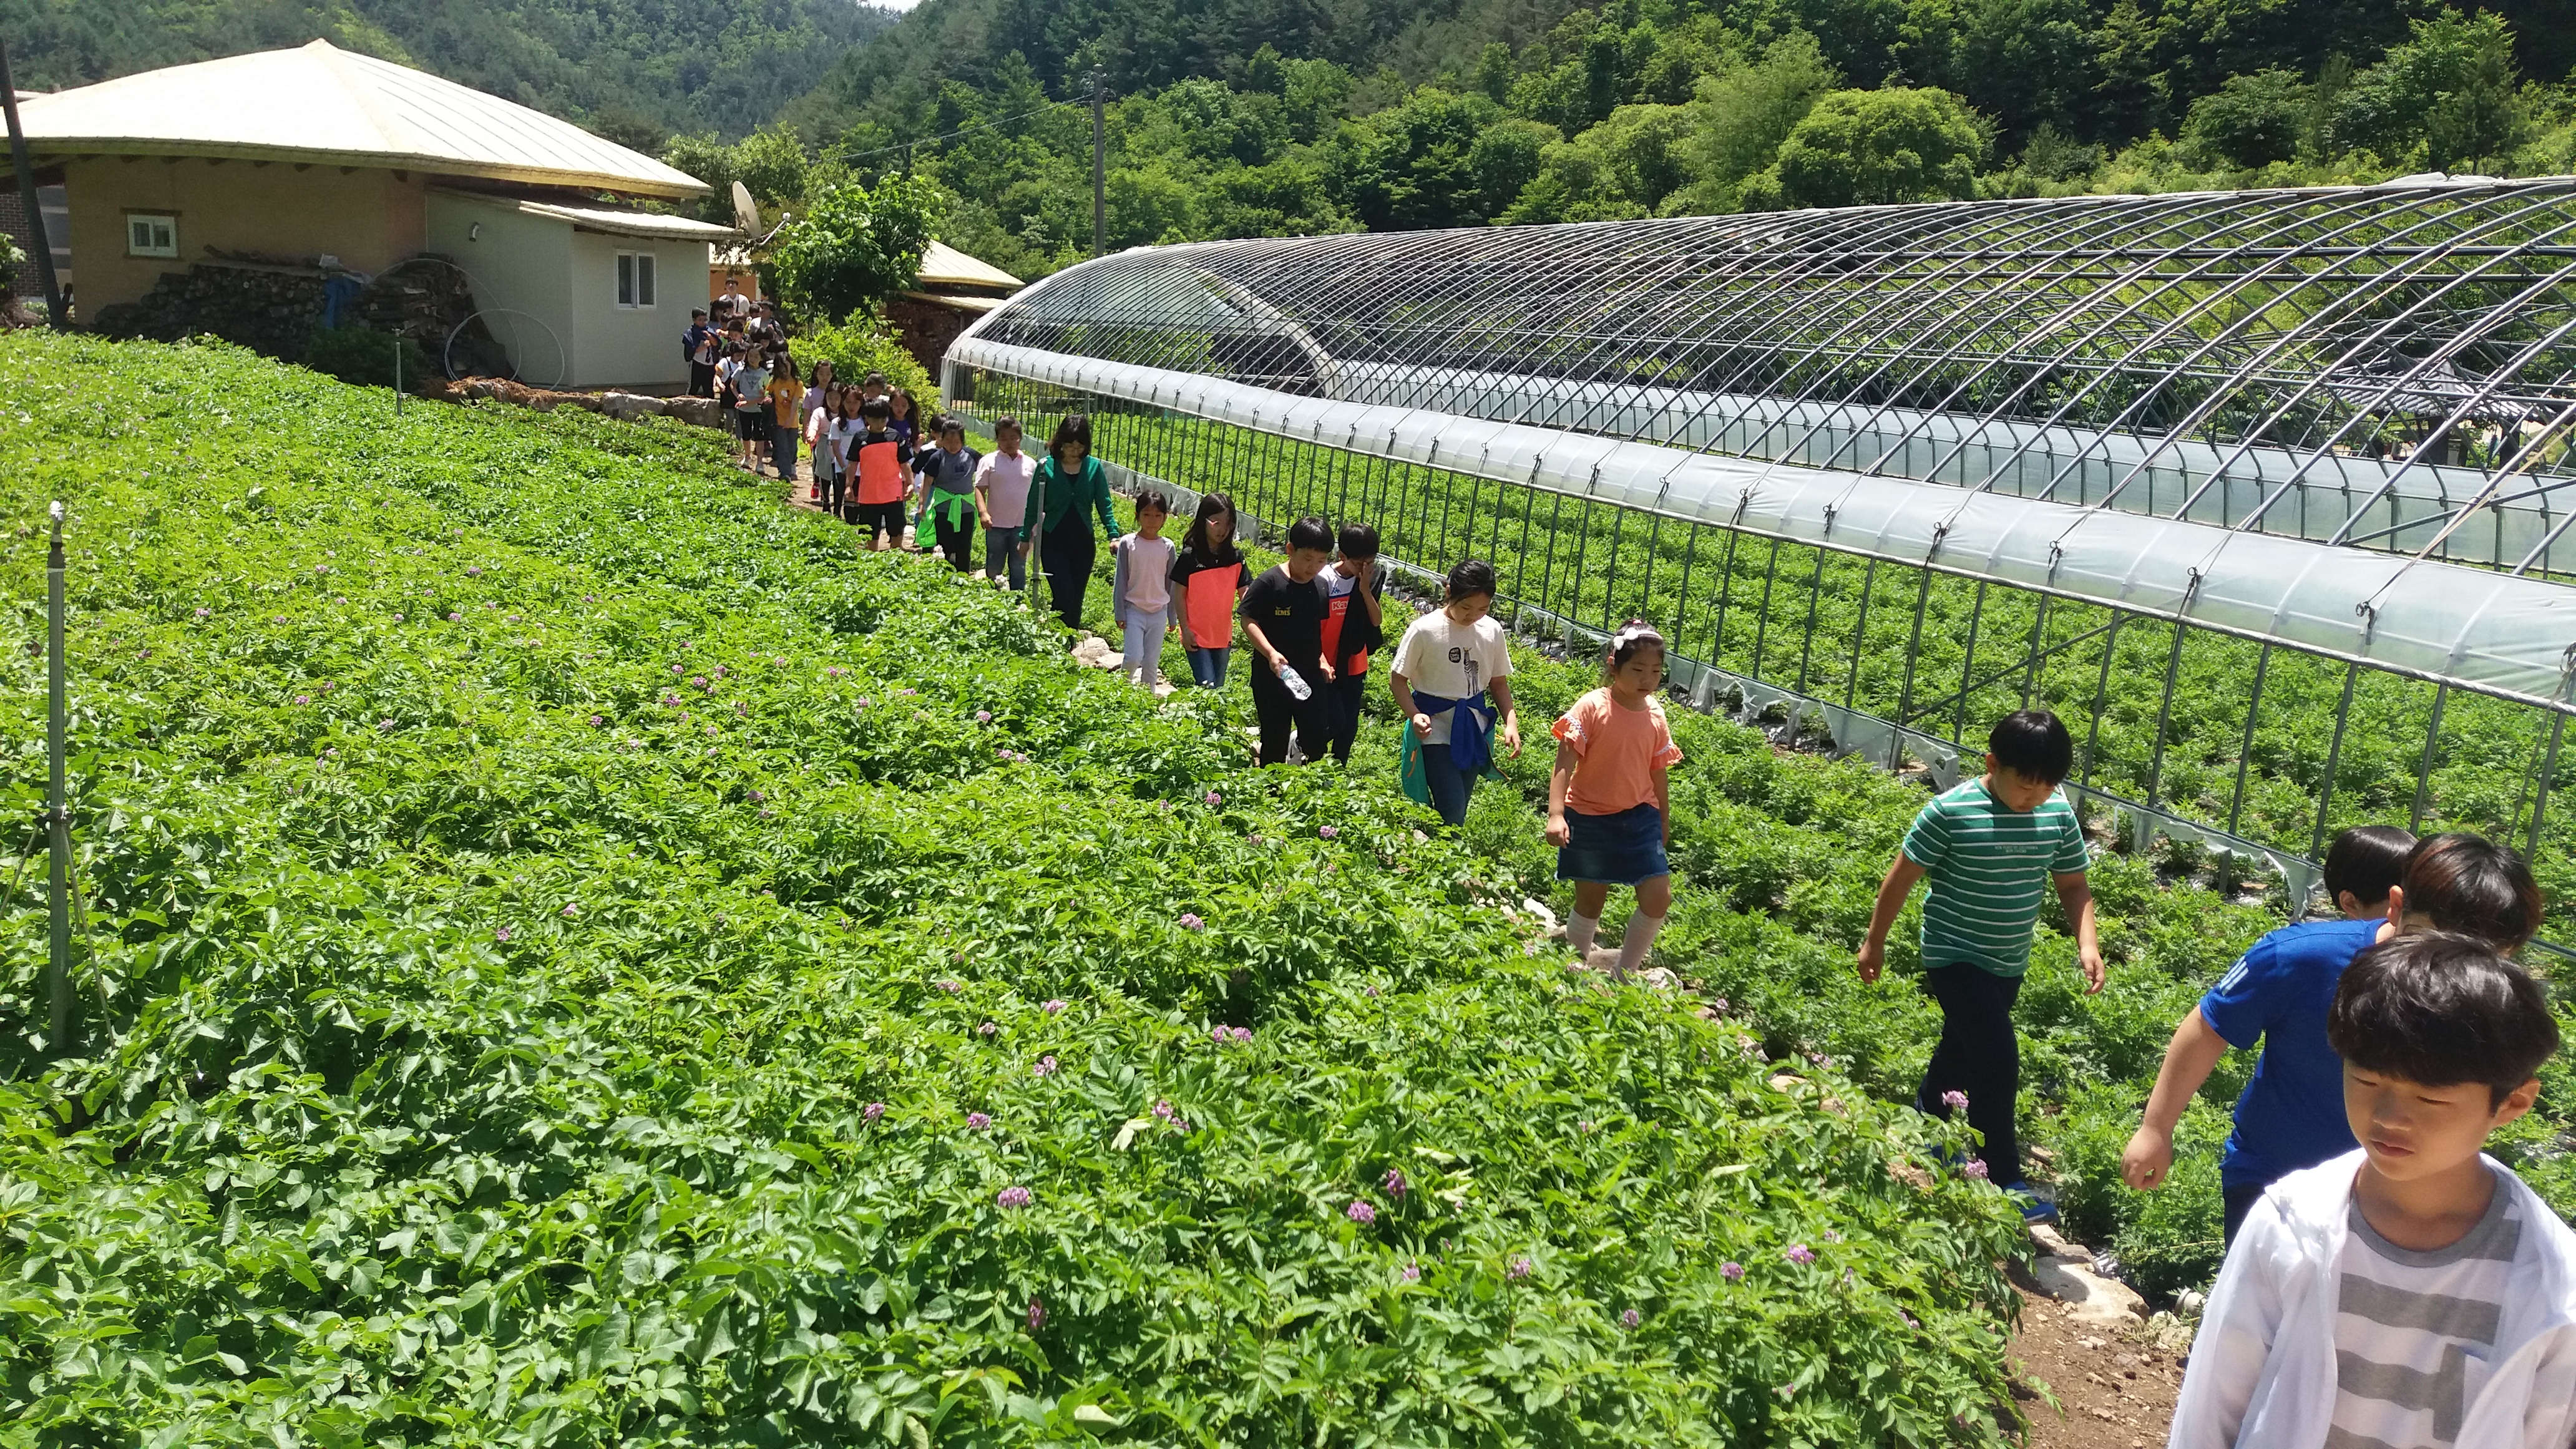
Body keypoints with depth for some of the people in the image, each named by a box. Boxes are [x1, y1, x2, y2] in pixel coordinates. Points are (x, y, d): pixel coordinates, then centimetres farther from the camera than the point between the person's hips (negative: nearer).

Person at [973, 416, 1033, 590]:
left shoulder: (1029, 464, 6)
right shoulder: (989, 461, -1)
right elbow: (980, 489, -5)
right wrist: (983, 512, -21)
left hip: (1022, 525, 2)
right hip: (996, 524, -2)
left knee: (1019, 569, 7)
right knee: (993, 569, 8)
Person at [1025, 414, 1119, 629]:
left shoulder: (1094, 467, 0)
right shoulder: (1047, 466, -5)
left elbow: (1104, 505, 2)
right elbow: (1033, 505, 3)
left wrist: (1113, 535, -10)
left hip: (1083, 543, 2)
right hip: (1053, 542, -2)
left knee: (1076, 601, 9)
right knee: (1064, 598, -12)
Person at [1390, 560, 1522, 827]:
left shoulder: (1492, 631, -1)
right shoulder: (1424, 630, -14)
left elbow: (1498, 682, 10)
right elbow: (1398, 678, -6)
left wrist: (1511, 723, -4)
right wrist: (1415, 715, -23)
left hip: (1474, 731, 5)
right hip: (1436, 731, -5)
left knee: (1459, 810, 12)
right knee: (1451, 813, -12)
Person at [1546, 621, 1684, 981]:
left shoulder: (1656, 716, 0)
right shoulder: (1592, 708, -15)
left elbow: (1659, 773, 9)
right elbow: (1565, 762, -18)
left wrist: (1664, 823, 15)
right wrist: (1556, 814, -27)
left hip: (1639, 817, 4)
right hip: (1590, 819, -4)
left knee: (1659, 898, -5)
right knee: (1590, 901, 8)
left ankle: (1624, 972, 13)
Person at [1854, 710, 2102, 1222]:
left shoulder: (2059, 814, -5)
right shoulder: (1952, 811, -20)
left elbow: (2073, 885, 5)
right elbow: (1901, 878, -11)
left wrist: (2088, 944, -10)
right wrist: (1875, 941, -4)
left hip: (2008, 964, 6)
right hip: (1955, 958, -6)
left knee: (1962, 1050, 23)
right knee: (1997, 1063, -13)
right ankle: (2002, 1180, -3)